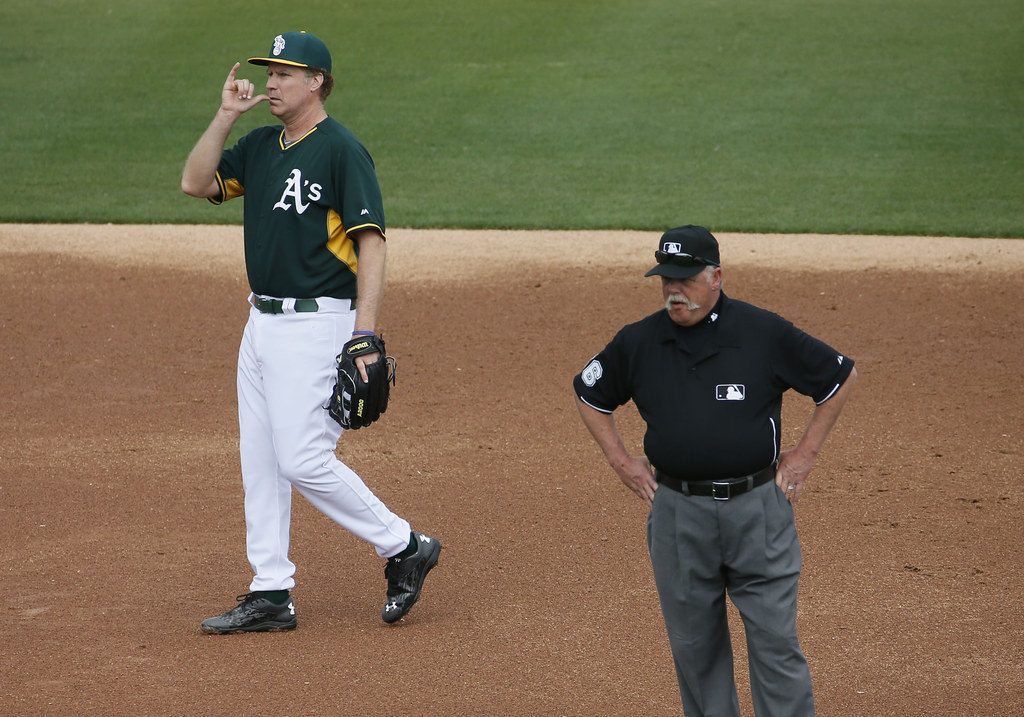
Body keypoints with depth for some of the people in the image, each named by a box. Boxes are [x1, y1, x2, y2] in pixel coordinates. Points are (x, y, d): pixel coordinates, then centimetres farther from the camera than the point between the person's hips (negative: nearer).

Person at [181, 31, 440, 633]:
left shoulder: (342, 150, -12)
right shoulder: (260, 147, 13)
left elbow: (372, 242, -17)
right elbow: (196, 183, 9)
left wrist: (366, 333, -24)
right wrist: (226, 116, 0)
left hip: (316, 324, -9)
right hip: (262, 323, 9)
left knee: (304, 459, -12)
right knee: (261, 464, 8)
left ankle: (404, 548, 3)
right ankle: (271, 595, 13)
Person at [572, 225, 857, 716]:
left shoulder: (765, 334, -4)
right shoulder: (638, 342, 3)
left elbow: (841, 377, 6)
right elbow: (589, 394, 20)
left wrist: (805, 454, 4)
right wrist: (622, 461, 11)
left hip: (758, 507, -3)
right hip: (677, 514, 3)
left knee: (775, 639, -3)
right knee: (693, 642, 9)